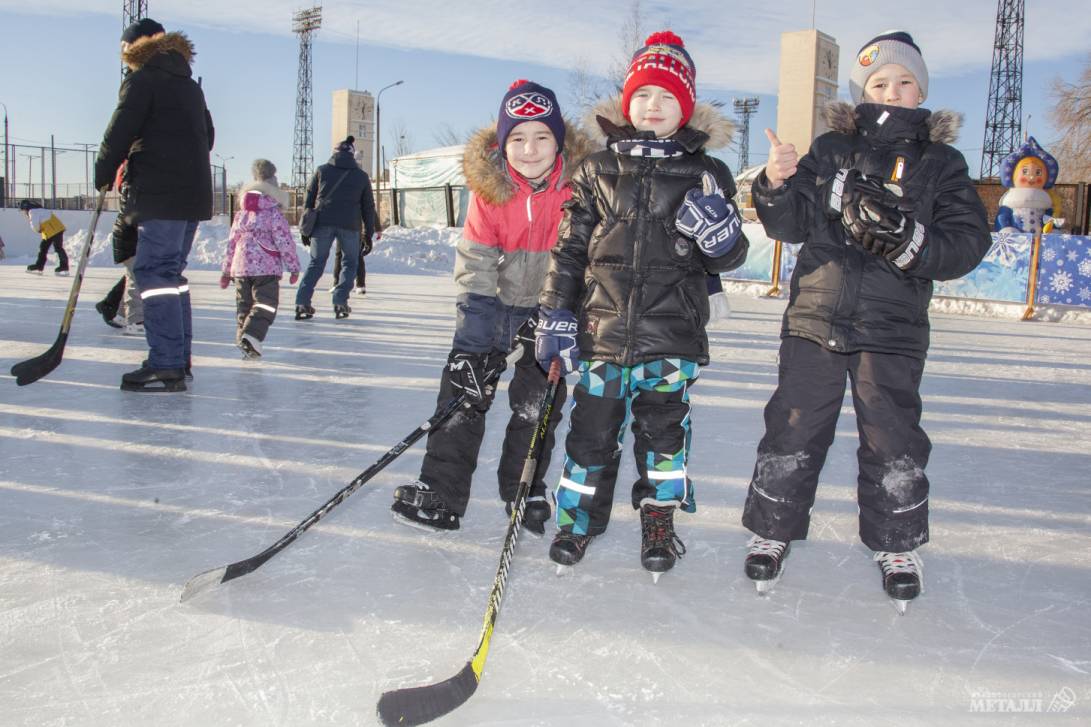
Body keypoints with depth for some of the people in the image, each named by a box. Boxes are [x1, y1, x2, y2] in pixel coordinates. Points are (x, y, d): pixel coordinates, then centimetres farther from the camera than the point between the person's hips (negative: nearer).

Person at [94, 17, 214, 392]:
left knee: (154, 271, -9)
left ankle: (166, 365, -14)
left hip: (161, 194, -8)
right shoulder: (190, 85, 21)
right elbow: (207, 134, 25)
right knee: (172, 272, 14)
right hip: (194, 192, 8)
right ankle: (179, 359, 16)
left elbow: (119, 133, -6)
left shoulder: (142, 80, -3)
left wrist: (103, 175, 8)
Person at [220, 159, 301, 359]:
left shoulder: (241, 213, 14)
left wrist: (227, 270, 23)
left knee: (244, 304, 15)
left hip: (241, 266, 5)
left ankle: (243, 335, 15)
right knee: (265, 303, -6)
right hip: (267, 267, -5)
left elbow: (232, 242, 17)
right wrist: (294, 266, -2)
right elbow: (285, 242, -7)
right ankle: (251, 335, -24)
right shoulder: (274, 213, -3)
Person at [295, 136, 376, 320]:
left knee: (316, 262, 9)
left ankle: (302, 304, -3)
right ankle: (340, 302, 4)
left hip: (322, 222, 1)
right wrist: (369, 232, 18)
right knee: (350, 262, 16)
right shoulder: (362, 175, 13)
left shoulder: (322, 170, 10)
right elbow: (368, 206, 13)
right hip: (350, 225, -1)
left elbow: (309, 200, 7)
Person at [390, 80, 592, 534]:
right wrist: (473, 345, -19)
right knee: (465, 385, -2)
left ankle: (524, 494, 23)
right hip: (497, 298, 1)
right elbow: (474, 270, -14)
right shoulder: (489, 189, -16)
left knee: (537, 399, 3)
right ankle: (440, 491, 9)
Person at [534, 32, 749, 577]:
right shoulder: (597, 171, 6)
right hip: (602, 329, 1)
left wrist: (721, 231, -18)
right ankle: (578, 516, 28)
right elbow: (570, 247, 7)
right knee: (592, 425, 7)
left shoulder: (706, 174, 4)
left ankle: (659, 522, 27)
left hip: (671, 333, -1)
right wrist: (556, 314, 1)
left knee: (663, 426, 7)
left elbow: (729, 258, 5)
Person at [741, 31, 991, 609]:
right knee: (793, 429, 5)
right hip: (815, 320, 0)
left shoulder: (941, 162, 6)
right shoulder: (832, 149, 6)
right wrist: (777, 186, -20)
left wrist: (907, 239, -19)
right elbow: (793, 224, 0)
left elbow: (967, 244, -2)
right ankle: (772, 532, 22)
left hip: (893, 328, 0)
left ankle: (897, 545, 26)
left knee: (891, 441, 6)